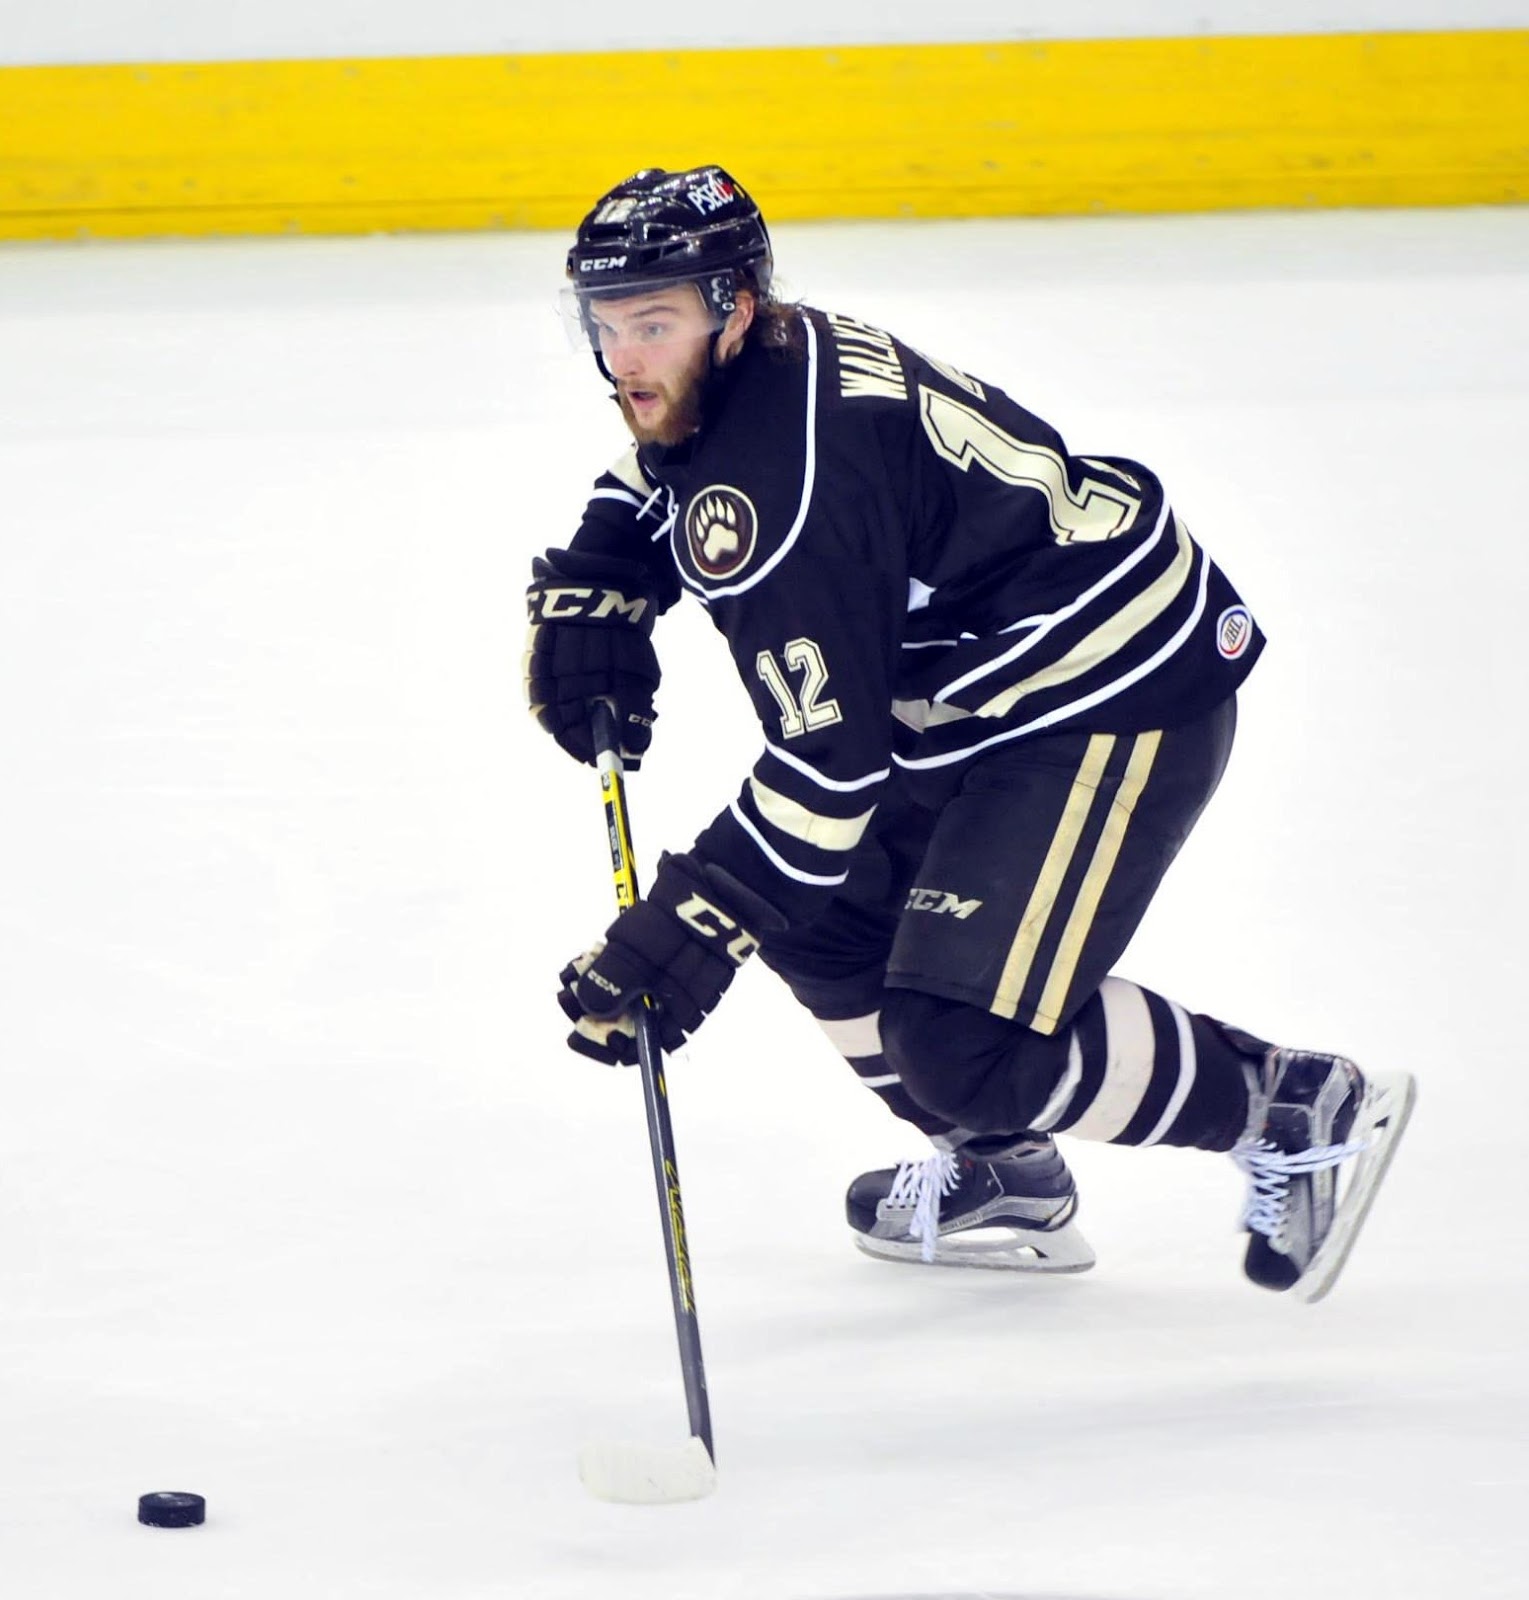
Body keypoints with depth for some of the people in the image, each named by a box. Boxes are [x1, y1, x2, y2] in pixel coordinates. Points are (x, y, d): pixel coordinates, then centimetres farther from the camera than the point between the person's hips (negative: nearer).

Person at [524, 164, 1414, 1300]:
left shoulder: (782, 484, -28)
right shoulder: (723, 379, 2)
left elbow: (834, 757, -29)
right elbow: (652, 482, 27)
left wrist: (684, 935, -27)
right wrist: (586, 596, 7)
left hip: (1123, 695, -11)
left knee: (961, 1039, -17)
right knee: (811, 903, 14)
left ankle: (1297, 1111, 0)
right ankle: (1004, 1173, 28)